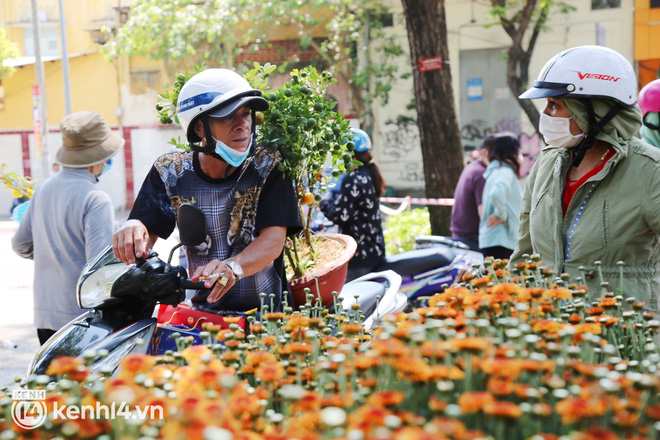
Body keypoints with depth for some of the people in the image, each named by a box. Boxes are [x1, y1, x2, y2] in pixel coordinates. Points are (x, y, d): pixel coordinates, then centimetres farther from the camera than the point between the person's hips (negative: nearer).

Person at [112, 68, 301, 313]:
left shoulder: (269, 166, -3)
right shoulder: (169, 171, 3)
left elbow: (273, 239, -14)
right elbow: (148, 232, -2)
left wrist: (232, 266, -35)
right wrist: (133, 229, -27)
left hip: (266, 312, -5)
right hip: (200, 312, 5)